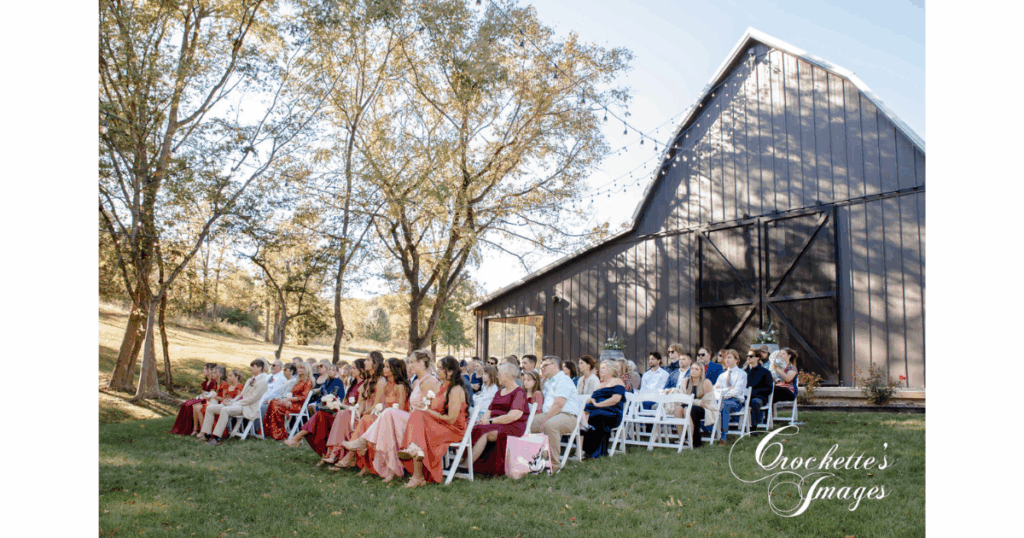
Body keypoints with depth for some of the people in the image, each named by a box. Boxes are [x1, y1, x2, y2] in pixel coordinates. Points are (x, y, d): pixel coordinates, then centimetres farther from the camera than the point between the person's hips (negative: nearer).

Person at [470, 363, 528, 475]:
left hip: (512, 428, -8)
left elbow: (513, 416, -17)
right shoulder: (499, 392, 24)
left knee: (483, 432, -31)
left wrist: (490, 421, -17)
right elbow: (489, 410, 19)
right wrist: (484, 419, -5)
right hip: (496, 424, 8)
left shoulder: (519, 392, -5)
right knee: (474, 429, -22)